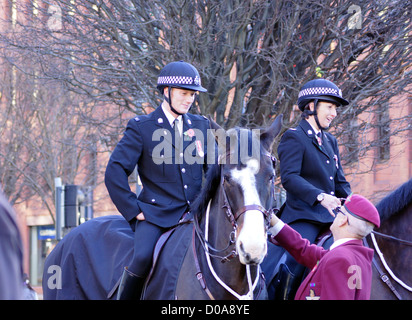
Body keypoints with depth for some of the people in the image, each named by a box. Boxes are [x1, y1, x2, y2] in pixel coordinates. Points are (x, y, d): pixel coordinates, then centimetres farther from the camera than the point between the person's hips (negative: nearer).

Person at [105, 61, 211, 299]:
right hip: (156, 213, -4)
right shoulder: (141, 127, 2)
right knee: (143, 257, -30)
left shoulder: (202, 126, 15)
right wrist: (133, 210, -9)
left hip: (195, 214, 4)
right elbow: (115, 172, -3)